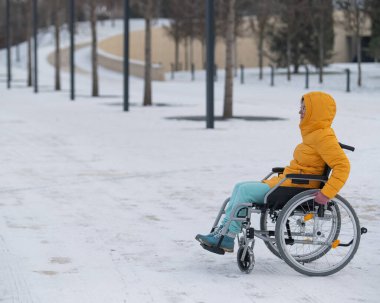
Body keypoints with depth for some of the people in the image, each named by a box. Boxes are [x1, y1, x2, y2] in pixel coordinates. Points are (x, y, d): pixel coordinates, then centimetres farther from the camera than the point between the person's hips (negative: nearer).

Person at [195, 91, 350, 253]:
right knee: (240, 187, 4)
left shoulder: (324, 137, -15)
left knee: (246, 190, -17)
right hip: (286, 180, 11)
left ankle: (228, 237, -13)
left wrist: (327, 193, -29)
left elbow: (342, 165, -24)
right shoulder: (314, 133, 16)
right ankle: (223, 230, -1)